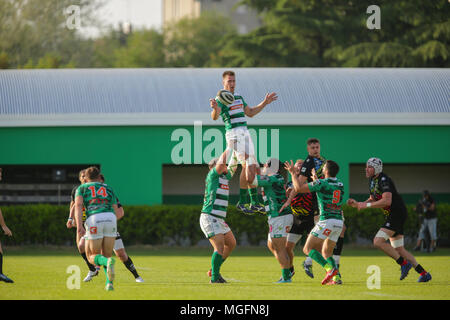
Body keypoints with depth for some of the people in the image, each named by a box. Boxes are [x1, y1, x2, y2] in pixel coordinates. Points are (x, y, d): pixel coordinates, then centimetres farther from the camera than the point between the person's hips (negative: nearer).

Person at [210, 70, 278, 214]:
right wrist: (215, 108, -42)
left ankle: (254, 203, 14)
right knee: (246, 166, -17)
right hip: (233, 133, -8)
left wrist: (265, 103, 26)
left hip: (245, 132, 8)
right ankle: (242, 202, -11)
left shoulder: (238, 97, 20)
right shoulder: (221, 99, -5)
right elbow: (215, 117, -21)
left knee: (252, 167, 8)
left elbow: (250, 113, 30)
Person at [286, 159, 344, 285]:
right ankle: (336, 277, -3)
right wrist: (315, 178, 39)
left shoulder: (322, 183, -9)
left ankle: (330, 269, -19)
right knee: (326, 253, 18)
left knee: (308, 249, 0)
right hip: (339, 222, 7)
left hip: (326, 221, -7)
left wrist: (293, 173, 4)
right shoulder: (340, 184, 12)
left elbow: (299, 188, -9)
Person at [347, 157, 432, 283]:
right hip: (391, 216, 10)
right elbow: (373, 199, 24)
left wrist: (367, 205, -23)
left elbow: (387, 201, -28)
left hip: (397, 214, -10)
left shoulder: (384, 180, -17)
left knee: (378, 241, -19)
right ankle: (423, 273, 12)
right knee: (399, 250, 9)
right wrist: (357, 204, 8)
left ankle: (404, 263, -9)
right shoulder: (372, 180, 13)